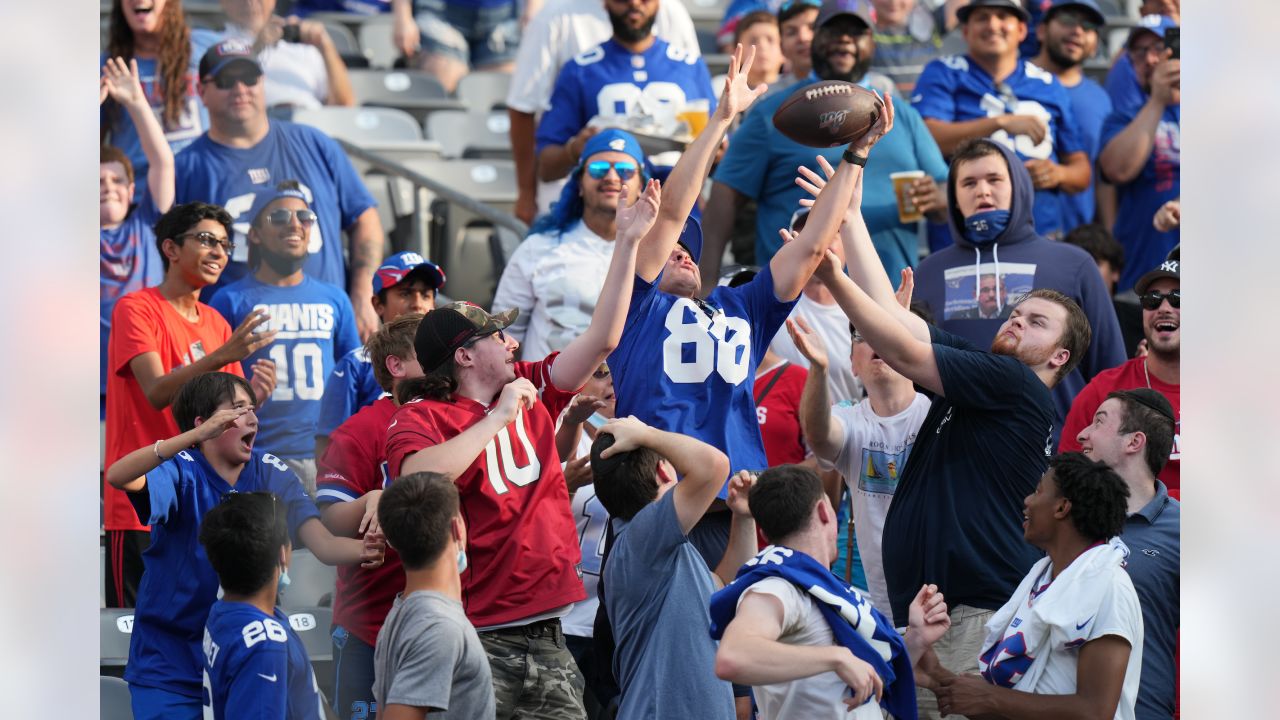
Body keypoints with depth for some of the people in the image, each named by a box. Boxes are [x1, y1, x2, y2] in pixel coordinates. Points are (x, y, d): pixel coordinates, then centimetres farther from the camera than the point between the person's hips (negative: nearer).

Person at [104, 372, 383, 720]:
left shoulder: (271, 474, -2)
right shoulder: (182, 472, -12)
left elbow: (323, 544, -14)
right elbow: (118, 476, -34)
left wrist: (362, 550, -38)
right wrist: (198, 436, -44)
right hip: (170, 662, -3)